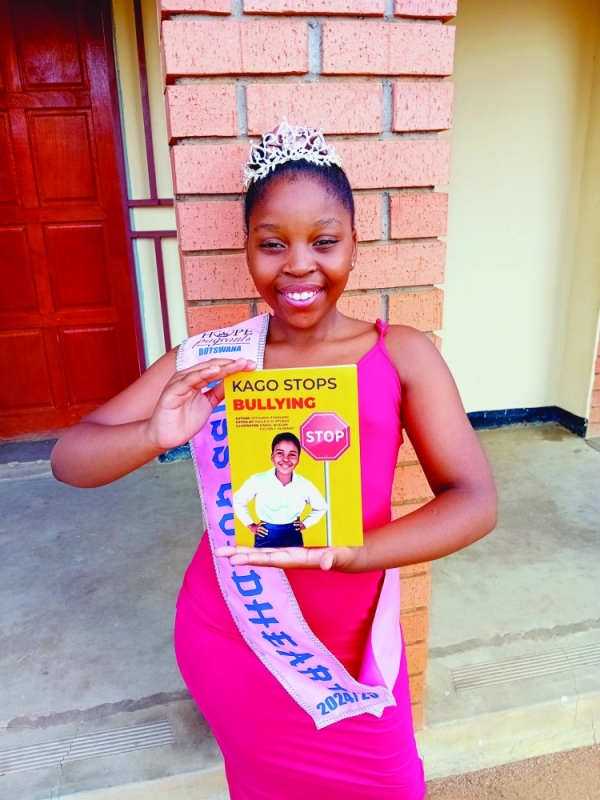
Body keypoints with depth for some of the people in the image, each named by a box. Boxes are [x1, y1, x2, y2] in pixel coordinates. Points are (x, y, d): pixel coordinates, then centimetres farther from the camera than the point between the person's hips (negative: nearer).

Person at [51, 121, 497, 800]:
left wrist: (349, 553, -31)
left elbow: (475, 502, -14)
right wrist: (155, 435, -32)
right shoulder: (211, 362, -10)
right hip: (228, 638, 0)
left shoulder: (402, 355, -11)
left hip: (350, 640, 1)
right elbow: (68, 459, -10)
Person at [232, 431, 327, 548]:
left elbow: (321, 507, 13)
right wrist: (251, 525, 3)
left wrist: (305, 524, 6)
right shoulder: (258, 481, -15)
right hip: (266, 539, -2)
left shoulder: (305, 485, -8)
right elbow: (237, 501, 3)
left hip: (293, 539, 2)